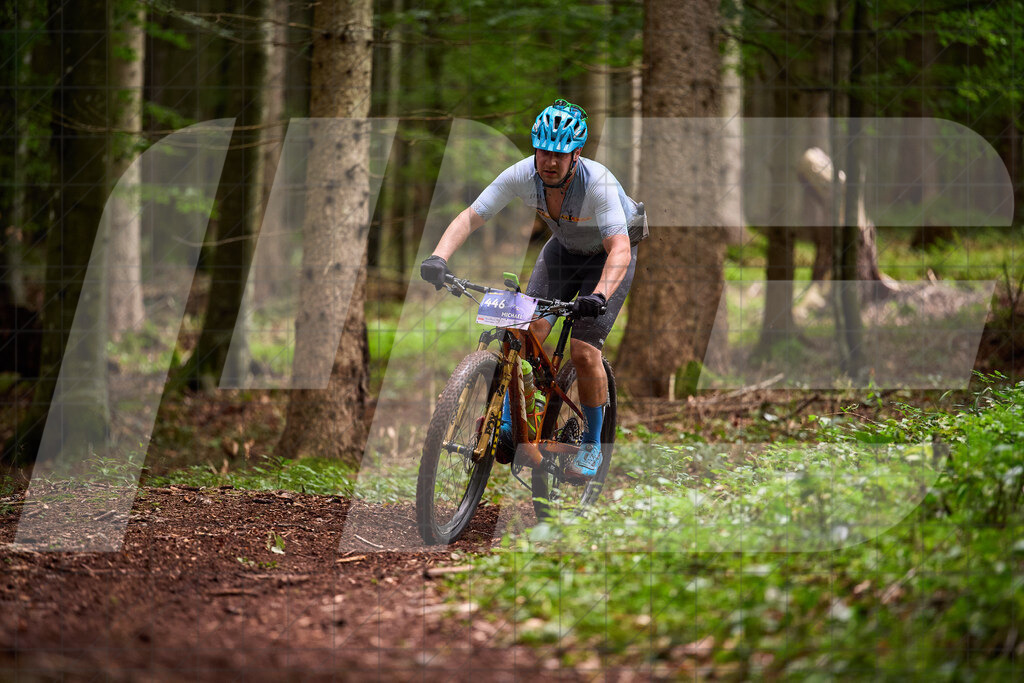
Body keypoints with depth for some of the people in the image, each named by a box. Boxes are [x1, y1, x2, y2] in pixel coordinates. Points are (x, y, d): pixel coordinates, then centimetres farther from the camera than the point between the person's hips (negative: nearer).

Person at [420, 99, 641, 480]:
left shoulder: (599, 184, -37)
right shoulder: (522, 175, -25)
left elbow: (620, 249, -45)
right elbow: (469, 217, -23)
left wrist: (599, 297, -62)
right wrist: (438, 258, -40)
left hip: (608, 256, -4)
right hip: (564, 248, 4)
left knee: (583, 351, -15)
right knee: (530, 329, -15)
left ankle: (592, 445, 4)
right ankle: (508, 425, -3)